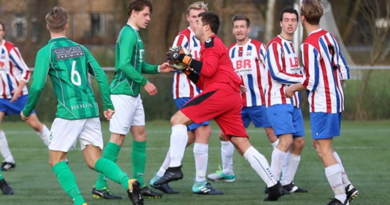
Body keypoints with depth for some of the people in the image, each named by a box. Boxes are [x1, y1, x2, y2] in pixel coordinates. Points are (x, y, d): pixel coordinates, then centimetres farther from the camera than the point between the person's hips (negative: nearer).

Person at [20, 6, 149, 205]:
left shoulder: (46, 52, -3)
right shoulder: (80, 48, 13)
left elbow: (37, 86, -9)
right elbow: (101, 76, 9)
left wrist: (27, 111, 4)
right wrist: (108, 105, 14)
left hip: (68, 112, -5)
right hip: (91, 110, 5)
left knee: (56, 160, 8)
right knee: (94, 160, 8)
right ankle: (128, 182, -18)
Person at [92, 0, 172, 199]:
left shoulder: (134, 34, 16)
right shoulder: (128, 34, -14)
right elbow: (125, 65, -23)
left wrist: (157, 68, 9)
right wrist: (144, 82, -20)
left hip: (133, 94, 10)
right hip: (123, 92, -10)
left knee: (140, 136, 11)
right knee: (117, 138, -8)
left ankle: (139, 184, 16)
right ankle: (99, 186, -6)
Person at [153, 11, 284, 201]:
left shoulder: (212, 42, 2)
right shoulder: (211, 45, 30)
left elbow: (208, 70, -15)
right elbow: (205, 83, 28)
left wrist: (185, 58, -10)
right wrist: (187, 69, 19)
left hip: (220, 91, -10)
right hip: (232, 97, 10)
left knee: (178, 120, -9)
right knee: (244, 146, 5)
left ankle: (174, 168, -18)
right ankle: (274, 185, -1)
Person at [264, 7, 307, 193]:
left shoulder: (290, 46, 18)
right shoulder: (275, 45, -10)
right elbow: (276, 74, -19)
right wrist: (303, 78, -17)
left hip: (292, 101, 9)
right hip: (278, 101, -9)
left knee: (299, 142, 7)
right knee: (286, 139, -21)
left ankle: (287, 183, 15)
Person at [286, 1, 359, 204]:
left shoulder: (308, 45, -17)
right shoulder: (330, 37, 7)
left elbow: (311, 81, -18)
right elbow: (344, 72, 11)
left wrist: (293, 88, -2)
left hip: (321, 104, -9)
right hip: (336, 100, 9)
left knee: (324, 149, -4)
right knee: (320, 145, 20)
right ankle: (347, 187, 19)